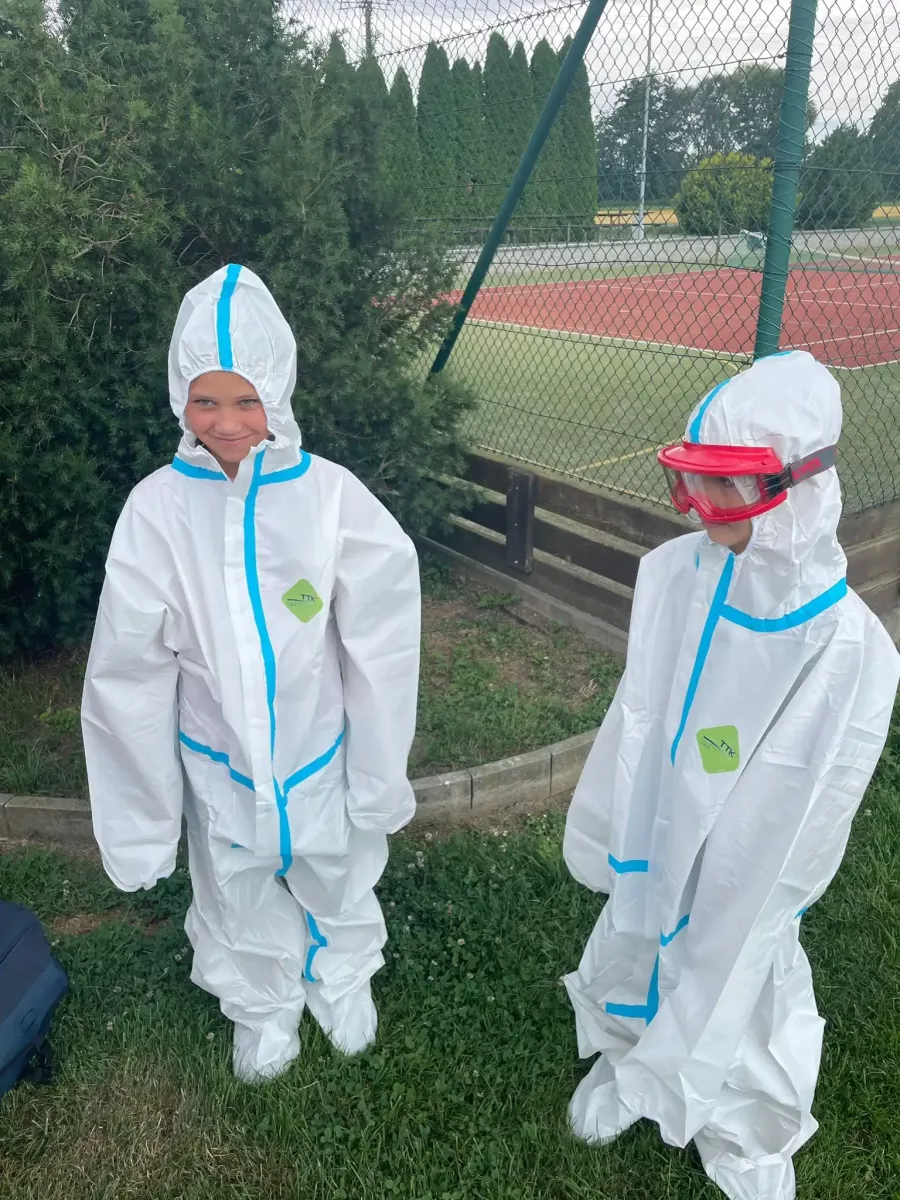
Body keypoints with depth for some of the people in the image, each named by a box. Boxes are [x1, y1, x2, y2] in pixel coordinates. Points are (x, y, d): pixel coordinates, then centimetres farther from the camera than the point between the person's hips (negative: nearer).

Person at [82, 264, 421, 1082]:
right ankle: (264, 1005, 55)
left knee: (335, 882, 24)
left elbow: (379, 647, -10)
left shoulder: (329, 495, -18)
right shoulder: (158, 508, -15)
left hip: (319, 752, 0)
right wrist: (145, 803, 1)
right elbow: (130, 669, -6)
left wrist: (379, 774, -3)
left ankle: (342, 978, 57)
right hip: (219, 762, 1)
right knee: (241, 900, 23)